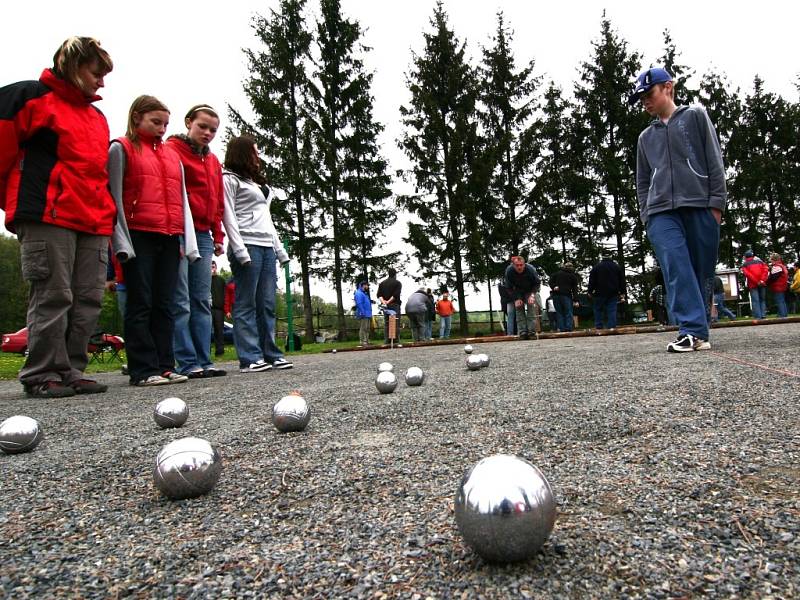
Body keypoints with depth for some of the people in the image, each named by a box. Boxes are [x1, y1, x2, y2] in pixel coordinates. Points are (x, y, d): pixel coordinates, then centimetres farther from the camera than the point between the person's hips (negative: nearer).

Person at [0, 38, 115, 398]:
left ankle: (71, 372, 12)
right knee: (53, 296, -6)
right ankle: (42, 376, 5)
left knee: (89, 300, 3)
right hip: (49, 219, -6)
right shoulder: (31, 98, 3)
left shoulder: (97, 117, 23)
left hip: (94, 222, 7)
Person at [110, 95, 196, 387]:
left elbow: (182, 199, 17)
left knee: (164, 304, 5)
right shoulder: (121, 148, 6)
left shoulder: (172, 155, 21)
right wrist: (123, 241, -11)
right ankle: (144, 369, 0)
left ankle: (165, 365, 9)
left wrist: (187, 240, 8)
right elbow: (114, 197, -2)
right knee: (141, 304, -3)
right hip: (139, 236, -5)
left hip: (170, 240, 5)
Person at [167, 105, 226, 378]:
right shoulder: (171, 150, 1)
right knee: (181, 302, -5)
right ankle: (188, 364, -2)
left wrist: (217, 236, 14)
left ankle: (204, 361, 9)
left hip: (203, 236, 7)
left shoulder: (213, 161, 21)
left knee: (202, 301, 6)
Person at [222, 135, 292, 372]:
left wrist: (280, 250, 18)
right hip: (247, 246, -7)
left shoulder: (258, 182, 28)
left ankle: (271, 354, 6)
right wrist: (240, 250, -17)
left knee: (267, 304, 4)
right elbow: (229, 217, -6)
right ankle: (250, 358, -7)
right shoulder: (229, 179, 4)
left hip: (267, 246, 7)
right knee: (246, 303, -7)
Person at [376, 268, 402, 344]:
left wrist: (383, 301, -9)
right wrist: (389, 301, -13)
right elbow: (396, 295, -14)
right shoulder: (397, 283, 0)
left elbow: (379, 295, 3)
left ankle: (386, 340, 3)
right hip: (395, 305, -4)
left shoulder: (382, 283, 14)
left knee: (386, 323, 6)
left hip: (385, 306, 4)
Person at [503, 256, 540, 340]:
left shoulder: (530, 269, -29)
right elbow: (509, 287, -15)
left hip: (530, 290, -1)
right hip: (518, 292, 1)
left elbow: (537, 283, -13)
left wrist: (532, 295, -26)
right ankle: (522, 332, -7)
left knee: (531, 308, -13)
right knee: (519, 309, -7)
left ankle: (531, 331, -13)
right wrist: (516, 299, -22)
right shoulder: (509, 271, -27)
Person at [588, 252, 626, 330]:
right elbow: (622, 280, 12)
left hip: (600, 293, -2)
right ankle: (611, 326, -3)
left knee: (598, 309, 8)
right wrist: (622, 293, 16)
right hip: (613, 293, 2)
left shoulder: (596, 267, -2)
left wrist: (590, 292, 4)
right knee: (612, 309, 3)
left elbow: (592, 281, -2)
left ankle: (598, 326, 3)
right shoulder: (617, 267, 9)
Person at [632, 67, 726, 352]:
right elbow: (642, 181, 24)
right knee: (677, 267, -17)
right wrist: (645, 213, 10)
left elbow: (714, 160, 5)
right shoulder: (646, 137, 24)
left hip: (699, 206, -2)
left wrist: (716, 202, -4)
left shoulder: (695, 115, 14)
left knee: (701, 272, -2)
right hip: (661, 212, 2)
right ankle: (693, 331, -23)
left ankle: (697, 331, 5)